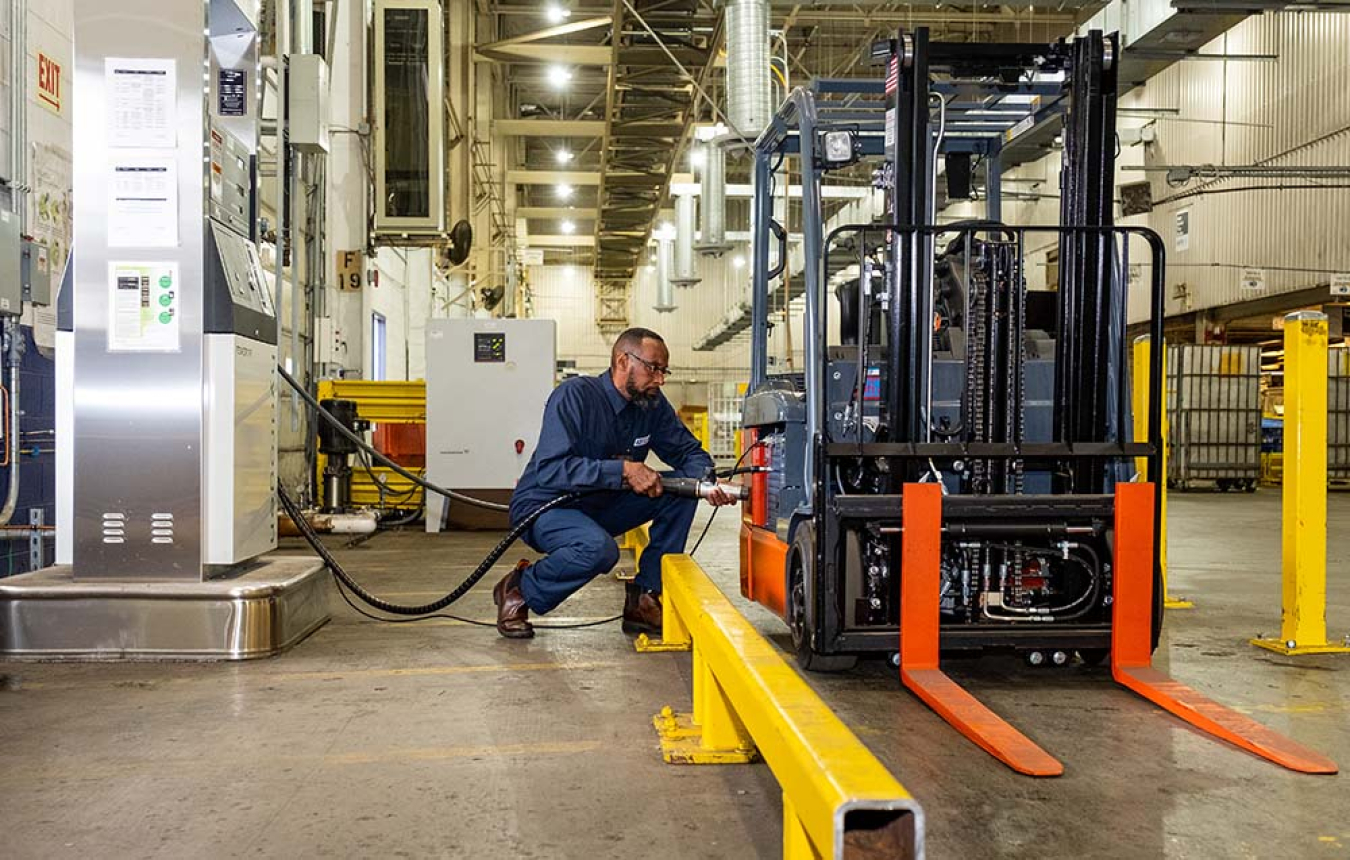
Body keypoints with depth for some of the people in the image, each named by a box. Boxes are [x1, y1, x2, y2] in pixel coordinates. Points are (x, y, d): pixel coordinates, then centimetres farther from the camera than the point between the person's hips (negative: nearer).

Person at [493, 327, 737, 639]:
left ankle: (645, 599, -5)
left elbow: (687, 450, 4)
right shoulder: (575, 395, -23)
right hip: (543, 507, -7)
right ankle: (520, 589, -8)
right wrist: (623, 470, -39)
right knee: (598, 548, -38)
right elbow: (549, 469, -32)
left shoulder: (653, 404, -2)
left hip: (600, 507, 7)